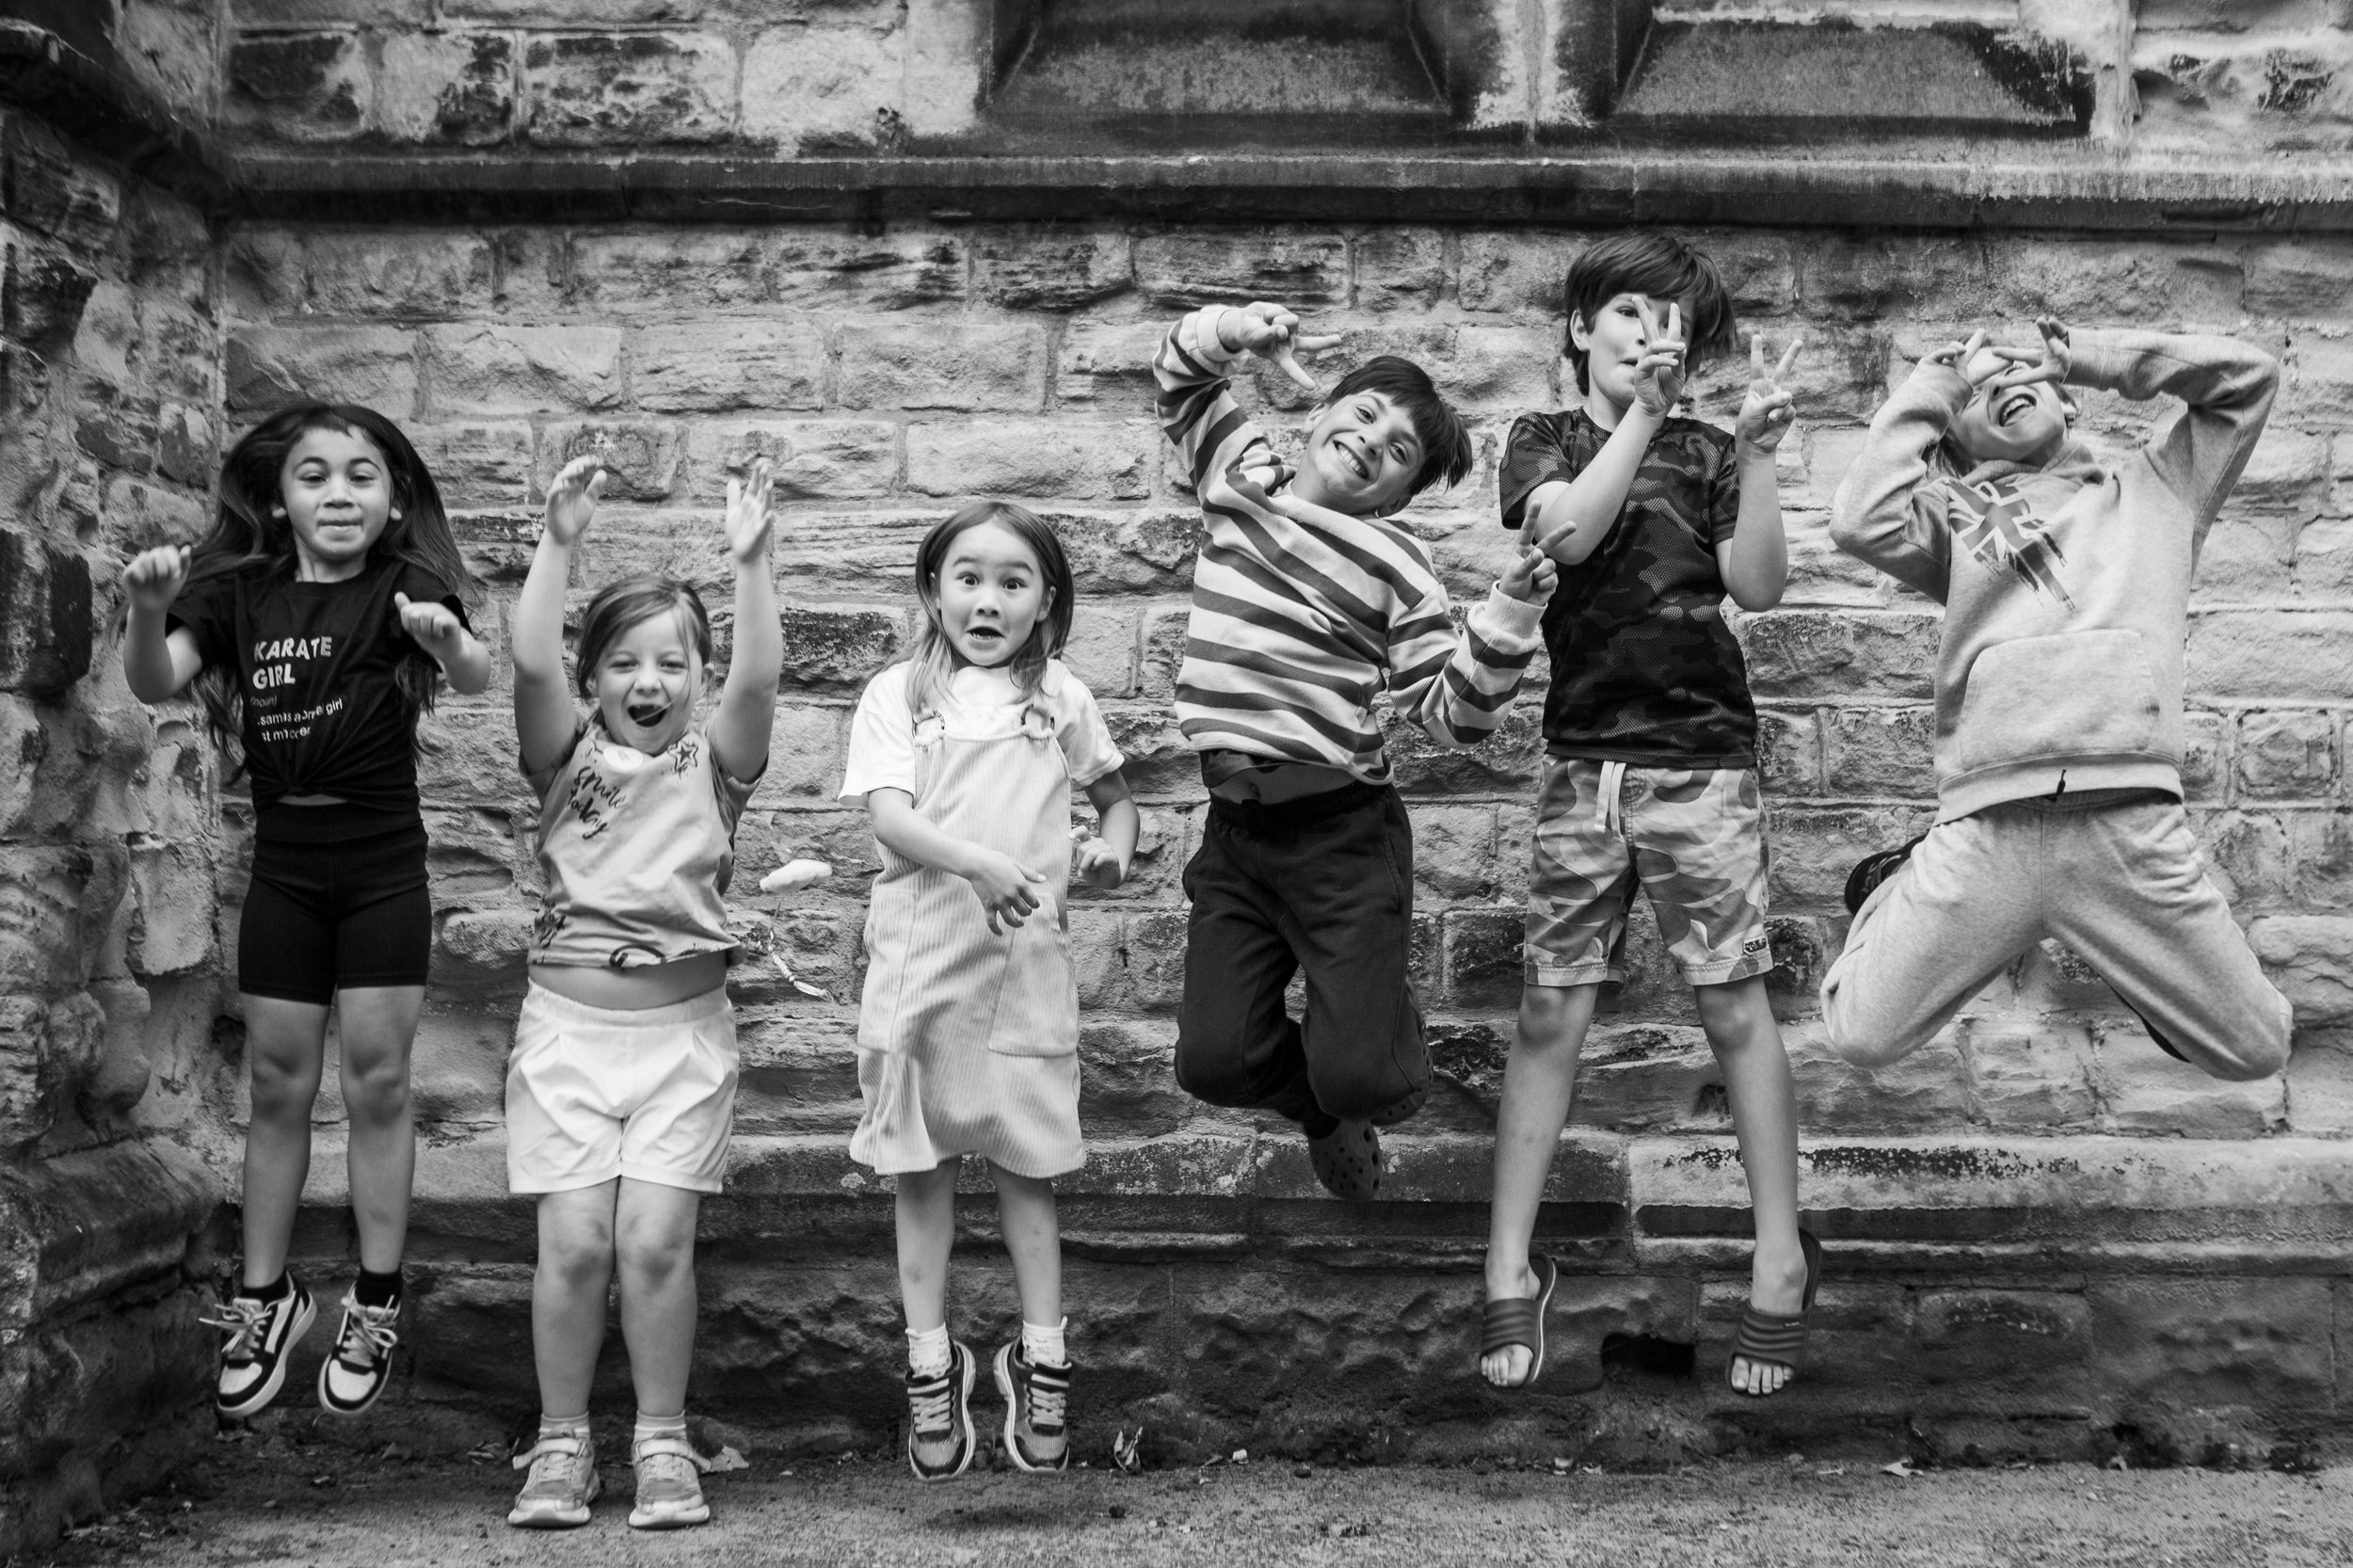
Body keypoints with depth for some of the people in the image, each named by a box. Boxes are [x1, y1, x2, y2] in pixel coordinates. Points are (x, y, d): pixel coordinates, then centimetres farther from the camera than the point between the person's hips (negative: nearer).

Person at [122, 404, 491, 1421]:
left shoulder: (404, 589, -8)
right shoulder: (240, 592, -1)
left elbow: (475, 676, -25)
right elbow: (153, 684, -13)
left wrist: (448, 640, -48)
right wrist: (147, 610, -33)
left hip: (383, 868, -2)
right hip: (282, 868, 2)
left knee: (377, 1081, 2)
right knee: (278, 1086, 9)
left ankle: (377, 1307, 13)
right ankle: (264, 1300, 20)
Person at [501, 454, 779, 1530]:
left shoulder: (713, 764, 4)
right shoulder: (567, 759, 4)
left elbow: (758, 677, -14)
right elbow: (529, 664, -13)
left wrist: (749, 562, -24)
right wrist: (559, 544, -22)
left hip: (684, 1028, 0)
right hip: (568, 1019, 0)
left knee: (656, 1240, -7)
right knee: (574, 1241, -5)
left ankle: (663, 1442, 9)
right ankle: (561, 1443, 11)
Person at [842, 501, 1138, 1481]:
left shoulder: (1059, 699, 9)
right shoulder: (896, 695, 3)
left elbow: (1114, 792, 22)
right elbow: (888, 817, -10)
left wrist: (1113, 845, -1)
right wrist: (978, 861, -27)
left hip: (1027, 956, 1)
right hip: (918, 955, -1)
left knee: (1026, 1164, 5)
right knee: (920, 1165, 5)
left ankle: (1042, 1366, 14)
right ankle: (931, 1369, 14)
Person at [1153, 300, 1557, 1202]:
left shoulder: (1394, 563, -2)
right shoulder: (1239, 471, 9)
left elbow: (1453, 716, -7)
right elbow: (1180, 372, 19)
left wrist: (1509, 615, -21)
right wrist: (1239, 330, -2)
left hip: (1341, 831, -3)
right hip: (1233, 824, 4)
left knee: (1361, 1080, -10)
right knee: (1215, 1062, -3)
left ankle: (1376, 1013, 29)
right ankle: (1323, 1102, 31)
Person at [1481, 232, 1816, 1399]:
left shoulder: (1704, 454, 8)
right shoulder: (1544, 439, 9)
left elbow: (1758, 585, -4)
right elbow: (1568, 529, -11)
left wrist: (1758, 456, -14)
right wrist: (1642, 414, -15)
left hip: (1701, 756, -1)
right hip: (1583, 758, 1)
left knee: (1735, 1005, -1)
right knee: (1549, 1012, 1)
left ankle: (1781, 1258, 8)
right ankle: (1510, 1268, 8)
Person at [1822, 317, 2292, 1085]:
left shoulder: (2153, 485, 22)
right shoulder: (1953, 513, 17)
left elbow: (2248, 373, 19)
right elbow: (1860, 520, -2)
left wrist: (2088, 357, 21)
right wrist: (1928, 388, 11)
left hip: (2133, 822, 1)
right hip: (1984, 828, -1)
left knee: (2257, 1050, 3)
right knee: (1860, 1038, 0)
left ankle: (2146, 967, 33)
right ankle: (1903, 888, 31)